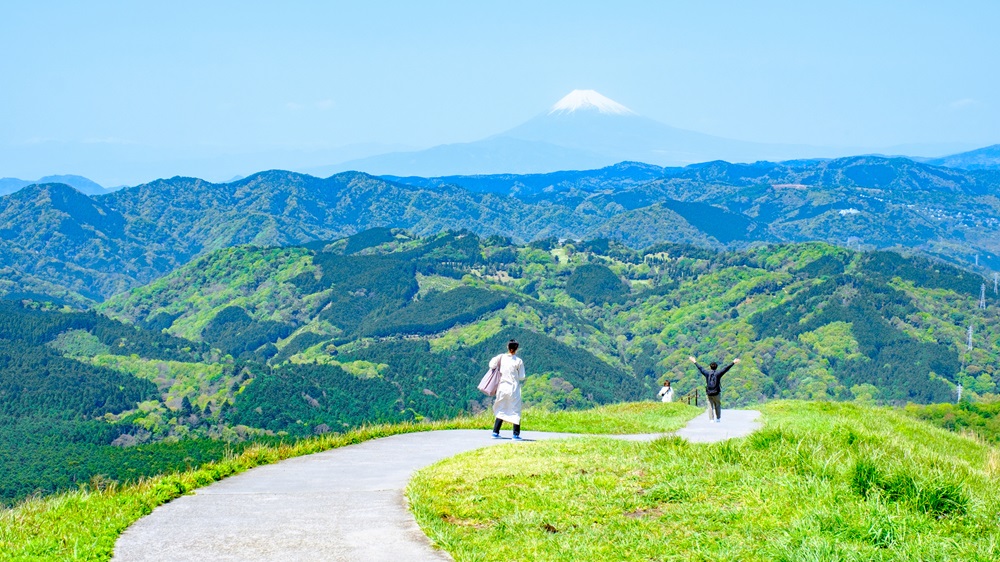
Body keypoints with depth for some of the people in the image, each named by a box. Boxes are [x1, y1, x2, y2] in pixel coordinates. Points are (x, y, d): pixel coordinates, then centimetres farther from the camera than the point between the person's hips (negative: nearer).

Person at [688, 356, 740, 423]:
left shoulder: (707, 373, 2)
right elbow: (726, 368, -4)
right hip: (716, 393, -1)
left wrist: (695, 362, 29)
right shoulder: (718, 373, -5)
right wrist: (733, 363, 0)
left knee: (710, 407, 4)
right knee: (718, 406, 11)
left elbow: (700, 368, 15)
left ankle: (711, 419, -2)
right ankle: (718, 419, 13)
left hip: (709, 393, 1)